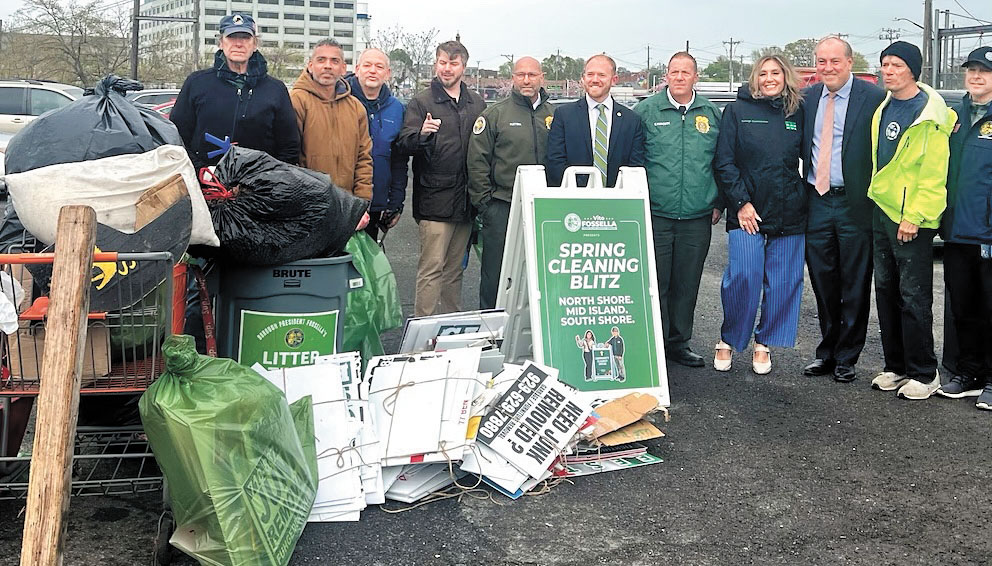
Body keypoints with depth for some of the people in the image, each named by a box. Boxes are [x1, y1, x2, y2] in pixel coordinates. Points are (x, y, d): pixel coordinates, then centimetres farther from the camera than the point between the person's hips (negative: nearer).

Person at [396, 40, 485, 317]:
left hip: (465, 200, 5)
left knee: (455, 268, 13)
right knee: (431, 267, -8)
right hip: (435, 198, -5)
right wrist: (421, 134, -31)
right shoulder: (421, 101, 0)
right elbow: (404, 144, -10)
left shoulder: (477, 103, 13)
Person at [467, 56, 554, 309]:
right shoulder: (495, 115, 1)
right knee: (495, 274, 2)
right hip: (502, 209, -3)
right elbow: (477, 162, 0)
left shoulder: (554, 116, 10)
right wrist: (484, 202, -4)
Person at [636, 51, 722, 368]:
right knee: (654, 283, 1)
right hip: (656, 214, -2)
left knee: (687, 283, 10)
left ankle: (678, 343, 23)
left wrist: (718, 201, 9)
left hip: (697, 216, 3)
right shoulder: (646, 111, 1)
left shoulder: (711, 113, 8)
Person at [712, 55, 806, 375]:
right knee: (743, 278, -10)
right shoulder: (737, 111, 3)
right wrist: (740, 203, -8)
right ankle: (728, 340, 9)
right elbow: (724, 162, -1)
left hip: (789, 214, 3)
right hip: (746, 212, -3)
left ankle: (764, 343, 18)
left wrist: (805, 200, 8)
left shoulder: (798, 114, 11)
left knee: (783, 281, 3)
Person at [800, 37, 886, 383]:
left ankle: (847, 358, 18)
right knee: (823, 285, 12)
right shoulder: (806, 98, 7)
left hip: (855, 204, -4)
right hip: (816, 202, 4)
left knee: (854, 286, 6)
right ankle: (827, 352, 26)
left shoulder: (874, 98, -7)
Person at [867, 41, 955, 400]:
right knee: (886, 291, 12)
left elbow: (933, 175, -16)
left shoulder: (929, 115, -13)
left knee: (913, 297, -3)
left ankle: (923, 374, 9)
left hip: (912, 219, -8)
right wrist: (877, 200, 12)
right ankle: (896, 367, 23)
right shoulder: (884, 107, 9)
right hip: (882, 210, 8)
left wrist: (913, 217, -19)